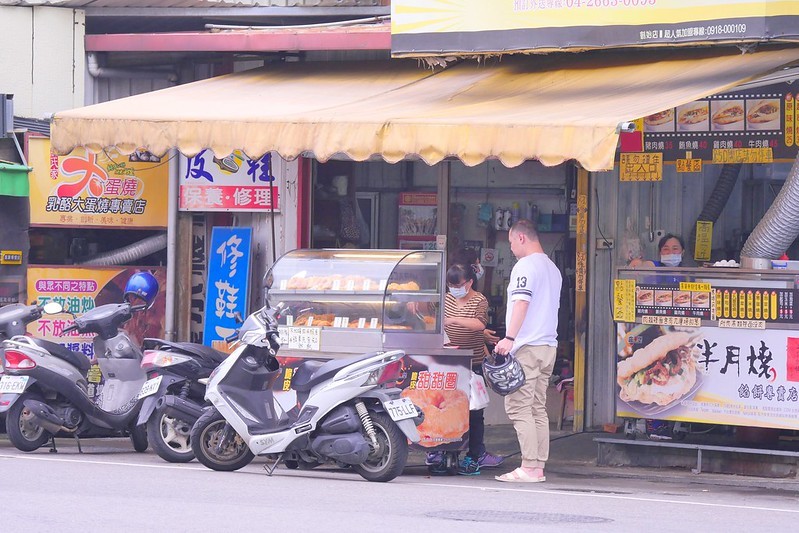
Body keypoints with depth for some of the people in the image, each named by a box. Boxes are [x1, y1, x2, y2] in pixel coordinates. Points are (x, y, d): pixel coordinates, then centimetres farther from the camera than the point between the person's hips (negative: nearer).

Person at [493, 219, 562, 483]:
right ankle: (539, 466, 7)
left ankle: (529, 468, -15)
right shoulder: (553, 269, 21)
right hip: (548, 345, 9)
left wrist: (510, 337, -26)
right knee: (538, 409, 10)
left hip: (527, 347, -9)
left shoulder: (525, 266, -8)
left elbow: (521, 302, -19)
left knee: (519, 407, -9)